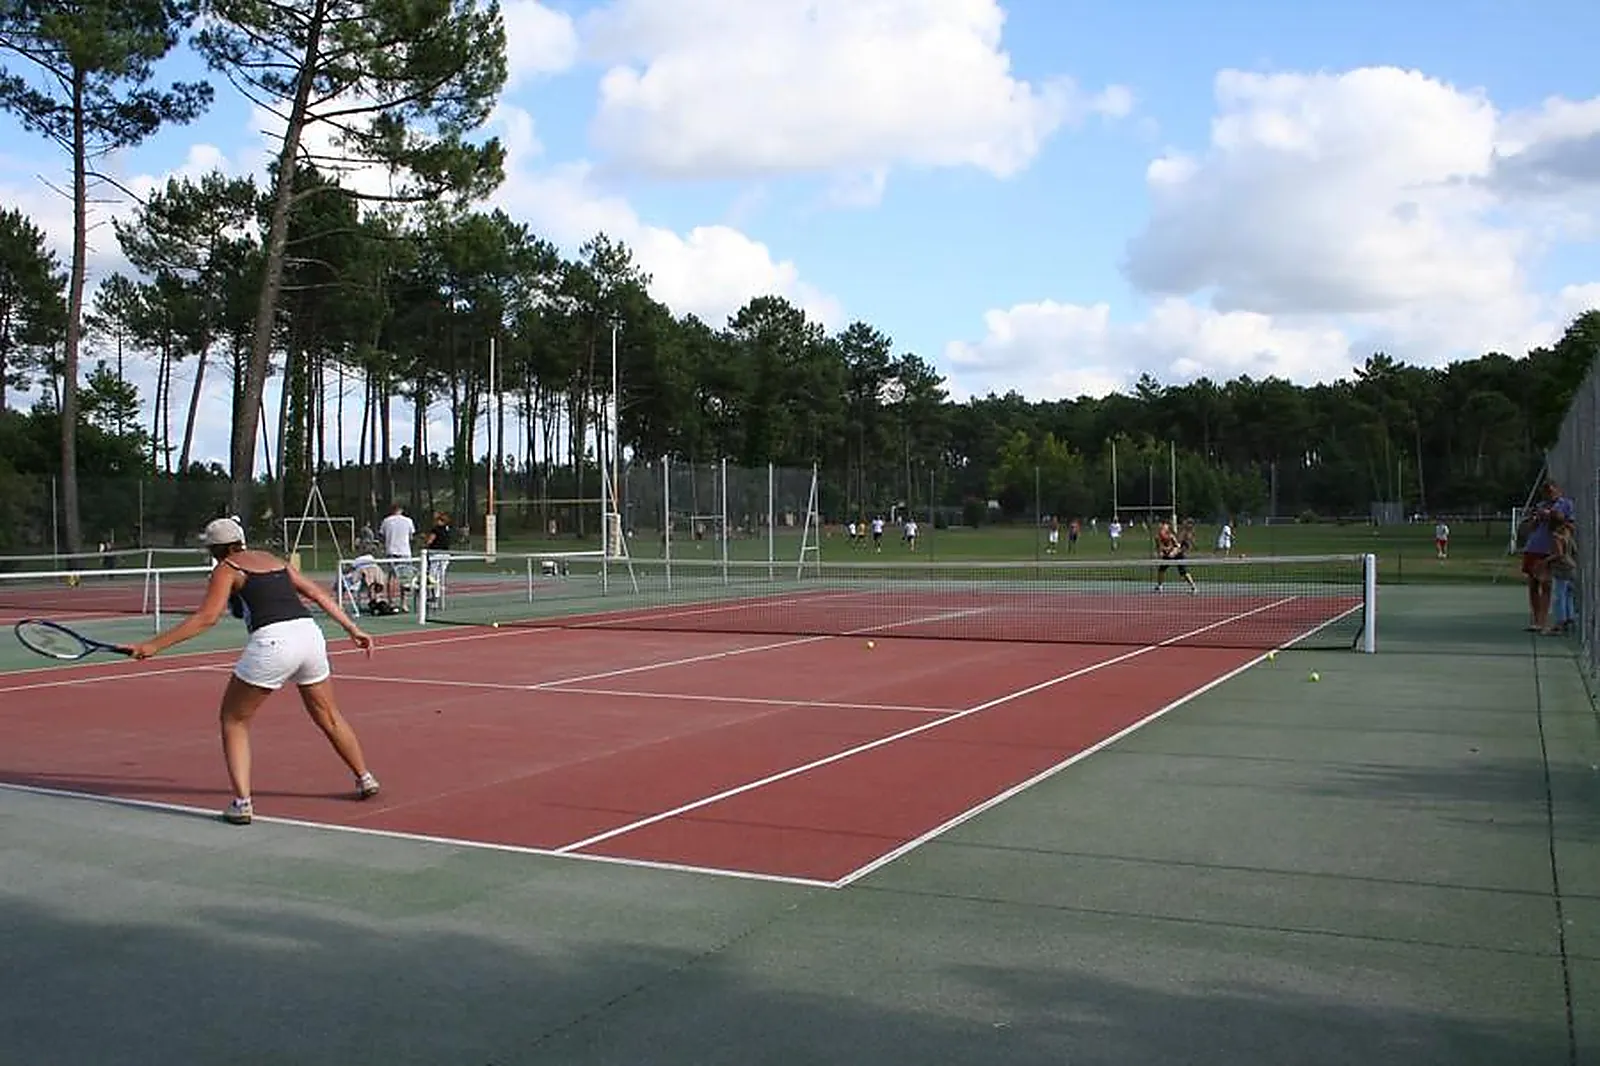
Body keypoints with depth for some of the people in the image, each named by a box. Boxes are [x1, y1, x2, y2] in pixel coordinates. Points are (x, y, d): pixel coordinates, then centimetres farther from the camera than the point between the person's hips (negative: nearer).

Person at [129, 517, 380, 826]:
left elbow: (206, 618, -6)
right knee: (329, 717, 25)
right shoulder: (272, 559, 25)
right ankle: (365, 779, 37)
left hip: (272, 641, -6)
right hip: (309, 631, 6)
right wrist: (353, 629, 24)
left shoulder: (226, 569, 7)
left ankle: (242, 802, 2)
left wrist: (155, 644, -5)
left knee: (233, 719, 11)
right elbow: (318, 595, 22)